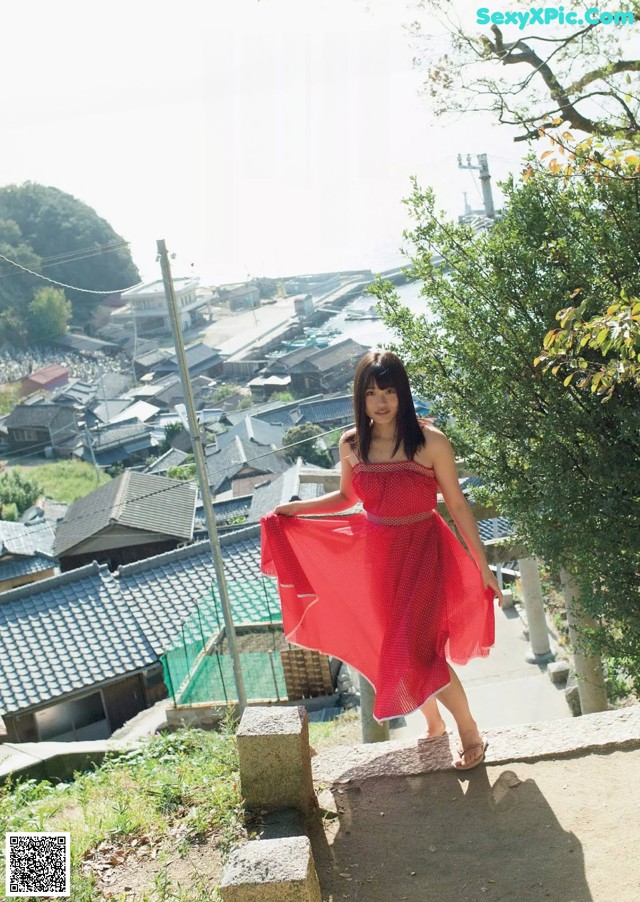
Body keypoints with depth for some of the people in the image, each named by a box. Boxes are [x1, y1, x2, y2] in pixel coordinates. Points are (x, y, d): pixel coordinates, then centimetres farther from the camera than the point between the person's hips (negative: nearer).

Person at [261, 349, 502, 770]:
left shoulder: (430, 441, -14)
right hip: (377, 555, 5)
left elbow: (457, 504, -7)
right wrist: (293, 509, 5)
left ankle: (470, 732, 12)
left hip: (423, 552, -4)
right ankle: (434, 724, 39)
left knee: (415, 649, -12)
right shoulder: (352, 445, -2)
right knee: (394, 649, 14)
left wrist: (482, 565, -4)